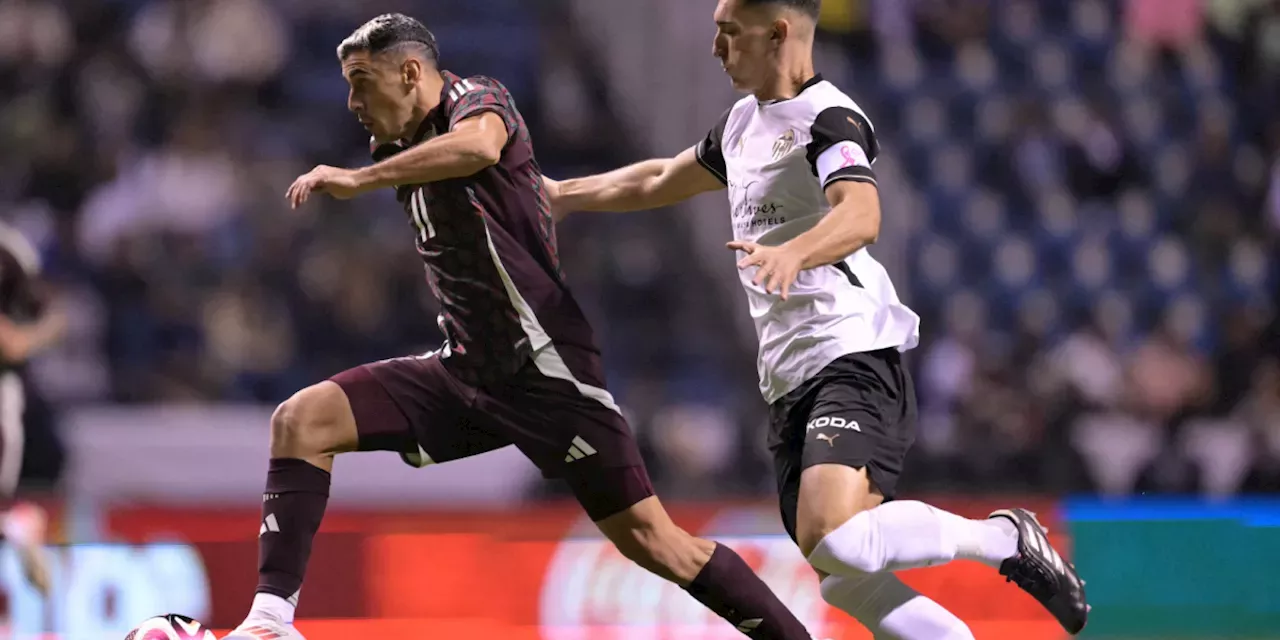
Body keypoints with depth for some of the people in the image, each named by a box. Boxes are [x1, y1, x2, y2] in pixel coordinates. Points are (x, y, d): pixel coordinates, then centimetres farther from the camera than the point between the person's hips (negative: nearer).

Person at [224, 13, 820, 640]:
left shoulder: (476, 98, -9)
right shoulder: (411, 155, 16)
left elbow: (478, 144, -35)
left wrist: (357, 179, -32)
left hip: (544, 368, -8)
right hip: (467, 370, 8)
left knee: (647, 539, -10)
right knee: (300, 420, -8)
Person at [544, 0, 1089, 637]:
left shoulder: (829, 119, -9)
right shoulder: (745, 120, 20)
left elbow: (861, 216, -30)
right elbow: (663, 181, 39)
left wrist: (791, 253, -48)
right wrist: (561, 195, 44)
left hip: (853, 363, -9)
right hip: (790, 386, 9)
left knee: (835, 542, -28)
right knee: (847, 583, -4)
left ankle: (1003, 538, -7)